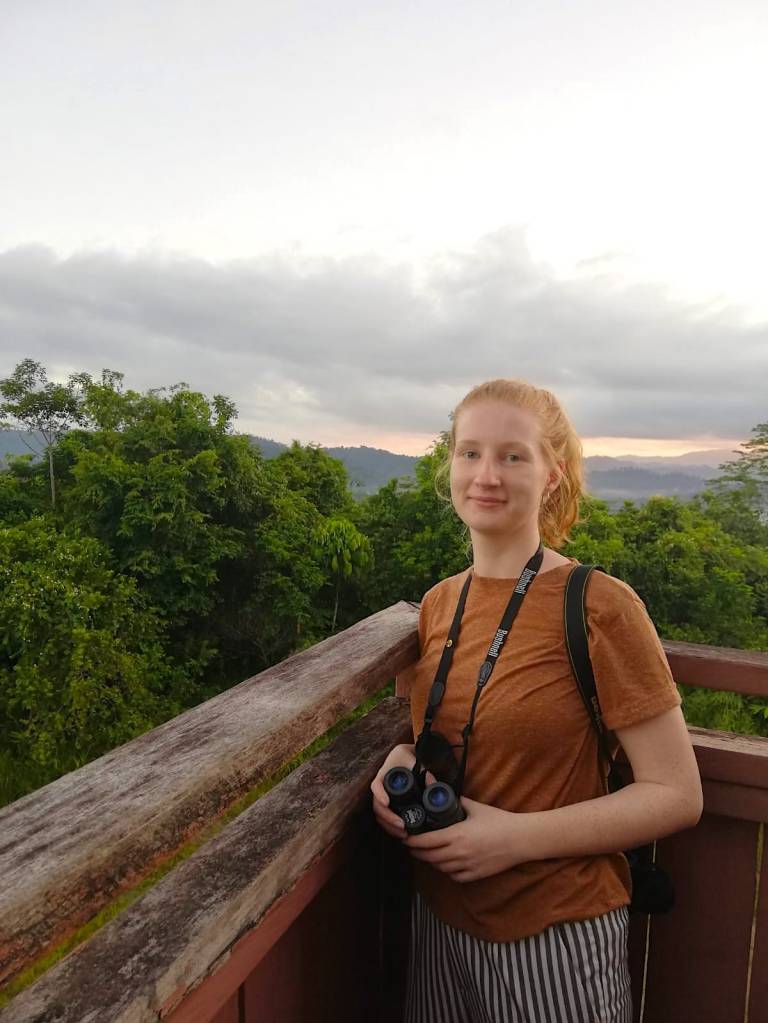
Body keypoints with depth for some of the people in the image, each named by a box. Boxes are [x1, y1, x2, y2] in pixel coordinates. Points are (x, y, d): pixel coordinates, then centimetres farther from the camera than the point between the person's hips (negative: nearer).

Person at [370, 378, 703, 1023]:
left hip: (557, 937, -5)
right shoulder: (439, 603, -2)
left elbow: (677, 795, -15)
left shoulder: (601, 608, -19)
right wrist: (401, 767, -10)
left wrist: (517, 836, -22)